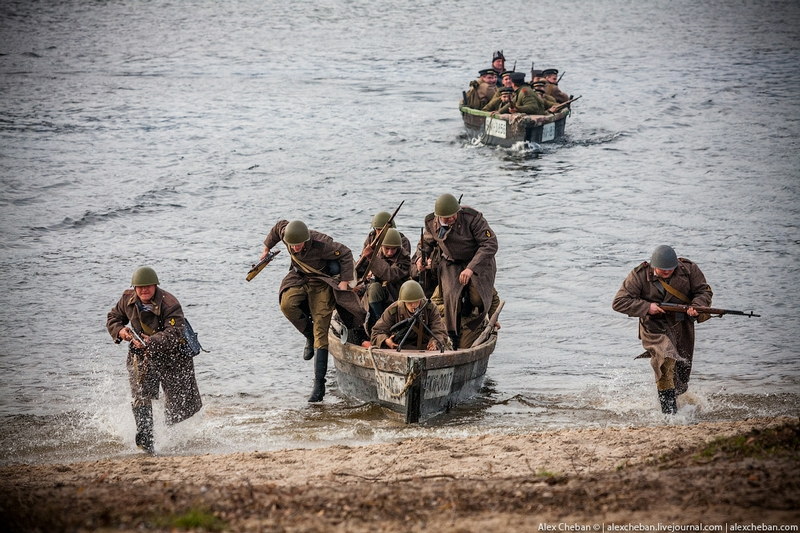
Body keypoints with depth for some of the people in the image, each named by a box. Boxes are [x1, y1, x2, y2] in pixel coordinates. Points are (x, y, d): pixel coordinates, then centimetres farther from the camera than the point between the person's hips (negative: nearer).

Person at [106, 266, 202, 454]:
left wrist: (152, 341, -51)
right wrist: (120, 330, -14)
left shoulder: (170, 304, -24)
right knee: (141, 396, -18)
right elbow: (113, 317, 10)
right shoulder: (128, 299, -6)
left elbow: (174, 333, -35)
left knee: (180, 400, 6)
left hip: (171, 355, -2)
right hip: (141, 354, 2)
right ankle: (145, 438, -19)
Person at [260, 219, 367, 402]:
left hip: (321, 282, -5)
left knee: (321, 333, -11)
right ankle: (309, 337, 1)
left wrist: (345, 282, -17)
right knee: (287, 304, -28)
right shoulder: (285, 232, -17)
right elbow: (278, 226, 8)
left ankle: (319, 385, -12)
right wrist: (267, 248, 22)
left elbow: (345, 254, -17)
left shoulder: (321, 244, -30)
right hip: (299, 278, 5)